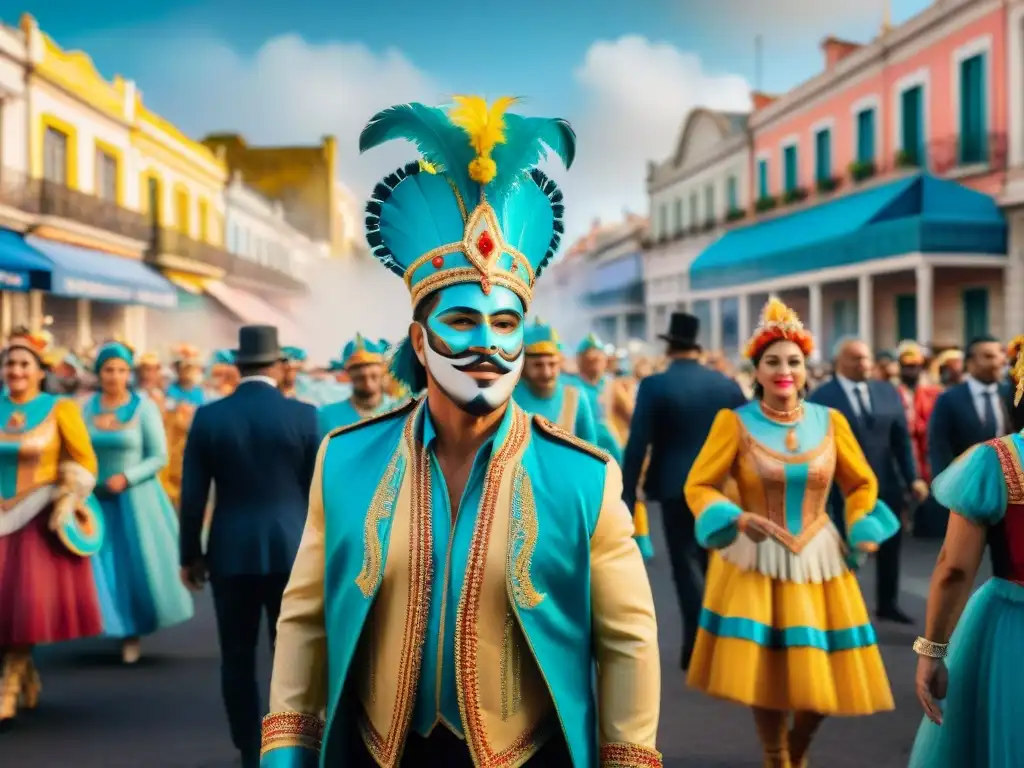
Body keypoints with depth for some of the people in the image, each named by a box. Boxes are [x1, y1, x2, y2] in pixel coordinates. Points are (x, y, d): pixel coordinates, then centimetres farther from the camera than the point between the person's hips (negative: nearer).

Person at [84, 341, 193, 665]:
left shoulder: (144, 407, -7)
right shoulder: (88, 407, 1)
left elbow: (159, 456, -8)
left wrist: (126, 478, -18)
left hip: (137, 498, -2)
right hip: (99, 499, 2)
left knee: (141, 565, 1)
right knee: (107, 566, 3)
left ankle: (136, 633, 19)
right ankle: (125, 631, 20)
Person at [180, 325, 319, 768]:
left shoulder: (208, 417, -2)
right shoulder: (304, 415, -5)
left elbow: (193, 495, -1)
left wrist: (190, 554, 9)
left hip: (231, 552, 0)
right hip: (291, 549, 0)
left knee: (237, 657, 9)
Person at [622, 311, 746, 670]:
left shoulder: (654, 385, -9)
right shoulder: (727, 384, 2)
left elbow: (637, 445, -12)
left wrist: (626, 498, -8)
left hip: (676, 487, -4)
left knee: (686, 565, 3)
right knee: (715, 563, 18)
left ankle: (698, 647, 0)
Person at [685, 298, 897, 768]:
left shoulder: (830, 421, 0)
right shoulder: (735, 422, -8)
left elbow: (861, 484, 12)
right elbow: (699, 485, -6)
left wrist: (862, 534, -1)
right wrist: (736, 519, -21)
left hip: (818, 562, 3)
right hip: (754, 562, -3)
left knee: (824, 678, 6)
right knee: (765, 676, 0)